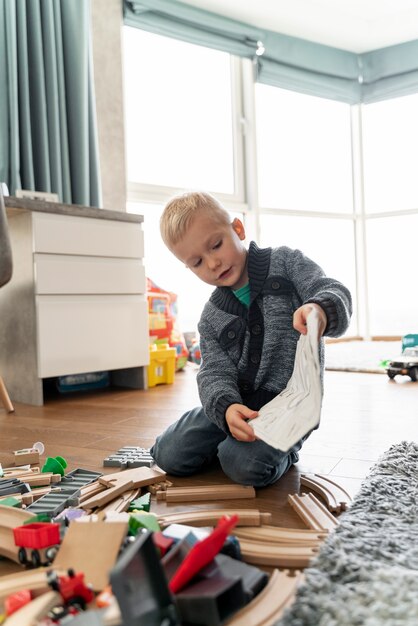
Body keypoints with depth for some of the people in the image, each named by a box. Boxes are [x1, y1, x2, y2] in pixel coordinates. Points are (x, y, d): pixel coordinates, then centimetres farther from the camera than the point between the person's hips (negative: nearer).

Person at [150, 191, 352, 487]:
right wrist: (225, 406, -28)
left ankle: (282, 451, 5)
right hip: (236, 401, 5)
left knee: (245, 465, -28)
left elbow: (336, 295, -16)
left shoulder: (285, 262, -4)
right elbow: (215, 372, -4)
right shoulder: (212, 317, 5)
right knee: (169, 454, -7)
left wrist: (321, 310, -42)